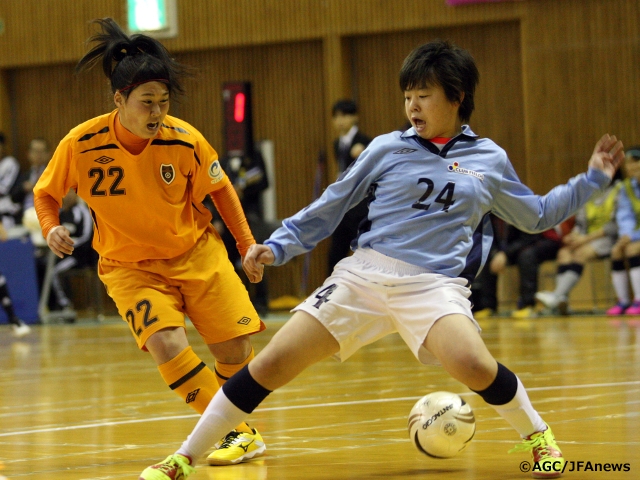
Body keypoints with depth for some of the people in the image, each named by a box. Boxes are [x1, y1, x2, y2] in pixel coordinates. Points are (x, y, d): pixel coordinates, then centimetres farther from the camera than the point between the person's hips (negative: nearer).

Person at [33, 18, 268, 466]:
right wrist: (52, 228, -19)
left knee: (237, 351, -5)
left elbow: (219, 189, 2)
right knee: (167, 346, -25)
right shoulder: (81, 144, -19)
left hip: (197, 254, 1)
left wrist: (248, 243, 3)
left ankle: (236, 427, 27)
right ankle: (238, 433, -10)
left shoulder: (185, 140, -17)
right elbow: (46, 193, -1)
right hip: (130, 266, -1)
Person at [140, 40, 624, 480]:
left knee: (472, 363, -32)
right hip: (363, 274, 1)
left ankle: (538, 435, -2)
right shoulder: (388, 149, 8)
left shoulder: (489, 159, 10)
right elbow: (332, 206, 15)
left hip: (435, 283, -1)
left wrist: (592, 180, 16)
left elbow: (535, 216, 25)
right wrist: (277, 247, 7)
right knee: (273, 362, -9)